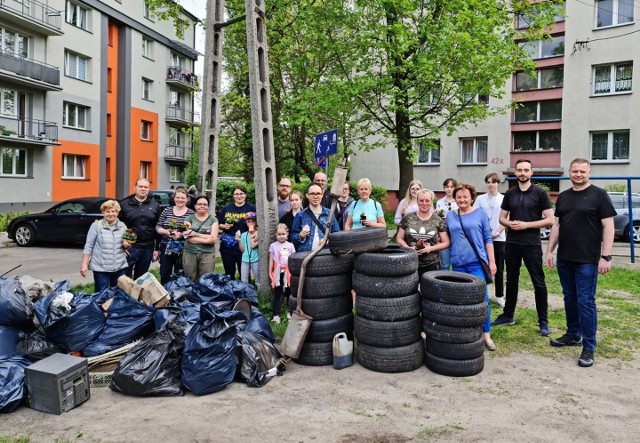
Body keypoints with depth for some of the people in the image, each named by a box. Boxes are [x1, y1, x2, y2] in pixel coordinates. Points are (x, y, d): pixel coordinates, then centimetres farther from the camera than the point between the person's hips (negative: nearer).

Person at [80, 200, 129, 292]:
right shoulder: (96, 225, -4)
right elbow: (88, 246, -3)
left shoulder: (122, 226, 6)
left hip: (120, 267, 3)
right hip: (101, 268, -3)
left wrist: (126, 245, -7)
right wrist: (84, 264, -9)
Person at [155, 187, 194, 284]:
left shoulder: (191, 213, -1)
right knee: (164, 275, 5)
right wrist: (165, 231, -13)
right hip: (166, 247, 2)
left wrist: (182, 234, -20)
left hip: (182, 249, -2)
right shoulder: (167, 210, 6)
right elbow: (157, 227, 6)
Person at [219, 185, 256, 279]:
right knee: (229, 274, 14)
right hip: (227, 246, 3)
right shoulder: (226, 208, 9)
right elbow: (218, 224, 15)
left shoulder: (251, 208, 0)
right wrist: (224, 226, -4)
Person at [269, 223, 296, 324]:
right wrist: (270, 272, 3)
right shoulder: (273, 245, 4)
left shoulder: (290, 245, 4)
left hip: (288, 272, 1)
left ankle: (290, 312, 21)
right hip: (277, 273, 0)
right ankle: (275, 315, 2)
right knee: (277, 294, 3)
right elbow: (271, 260, 6)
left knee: (289, 293, 8)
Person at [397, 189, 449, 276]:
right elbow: (399, 238, 9)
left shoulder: (438, 221, 4)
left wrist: (431, 248, -10)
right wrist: (408, 248, -10)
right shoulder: (408, 218, 4)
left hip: (431, 265, 0)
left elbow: (446, 243, 6)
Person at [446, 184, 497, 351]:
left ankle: (486, 334, 5)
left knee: (482, 298, -4)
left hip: (477, 262, -3)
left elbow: (488, 239, 2)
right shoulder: (450, 216, 9)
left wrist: (492, 261, -2)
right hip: (458, 263, 3)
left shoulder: (480, 214, 2)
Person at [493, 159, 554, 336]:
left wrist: (526, 225, -16)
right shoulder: (510, 194, 8)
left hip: (532, 245, -4)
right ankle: (508, 315, 25)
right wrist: (509, 224, -10)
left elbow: (550, 220, -7)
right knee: (511, 280, 14)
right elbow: (502, 218, 12)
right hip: (512, 244, 4)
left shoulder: (540, 193, -4)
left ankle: (543, 321, 9)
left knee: (539, 283, 1)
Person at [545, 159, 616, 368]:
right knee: (570, 299, 15)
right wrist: (549, 251, 9)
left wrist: (605, 256, -15)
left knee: (586, 302, -4)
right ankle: (573, 335, 30)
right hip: (564, 258, 6)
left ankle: (589, 347, 4)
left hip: (587, 260, -6)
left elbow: (608, 226, -8)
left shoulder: (599, 195, -5)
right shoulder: (563, 197, 12)